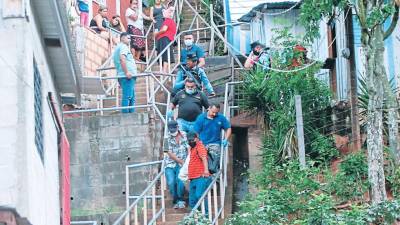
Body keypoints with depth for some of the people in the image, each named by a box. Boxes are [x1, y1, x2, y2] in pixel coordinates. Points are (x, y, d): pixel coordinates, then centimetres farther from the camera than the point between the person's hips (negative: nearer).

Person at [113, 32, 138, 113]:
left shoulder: (118, 47, 27)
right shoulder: (123, 47, -5)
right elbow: (122, 59, -21)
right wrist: (127, 72, -24)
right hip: (128, 76, -11)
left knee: (131, 98, 11)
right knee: (127, 97, -15)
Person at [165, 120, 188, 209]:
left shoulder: (184, 136, 5)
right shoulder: (168, 139, 1)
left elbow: (189, 148, 1)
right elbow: (170, 153, -4)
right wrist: (181, 161, -10)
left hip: (181, 165, -1)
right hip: (170, 165, 1)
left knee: (180, 180, -23)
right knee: (171, 182, -16)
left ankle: (180, 200, -4)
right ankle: (175, 201, 5)